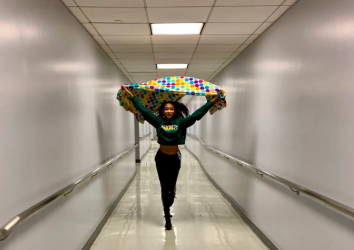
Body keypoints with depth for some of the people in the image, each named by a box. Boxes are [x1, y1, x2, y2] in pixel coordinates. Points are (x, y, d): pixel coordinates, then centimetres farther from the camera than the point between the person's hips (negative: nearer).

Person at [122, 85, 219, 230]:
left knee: (172, 187, 12)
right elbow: (143, 110, -4)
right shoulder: (158, 122, -4)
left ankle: (167, 208, 43)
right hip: (161, 158, 0)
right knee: (164, 187, 4)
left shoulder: (181, 122, -7)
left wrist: (212, 101, -11)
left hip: (175, 159, 0)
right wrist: (131, 96, -5)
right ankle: (167, 218, 18)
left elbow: (197, 114, -9)